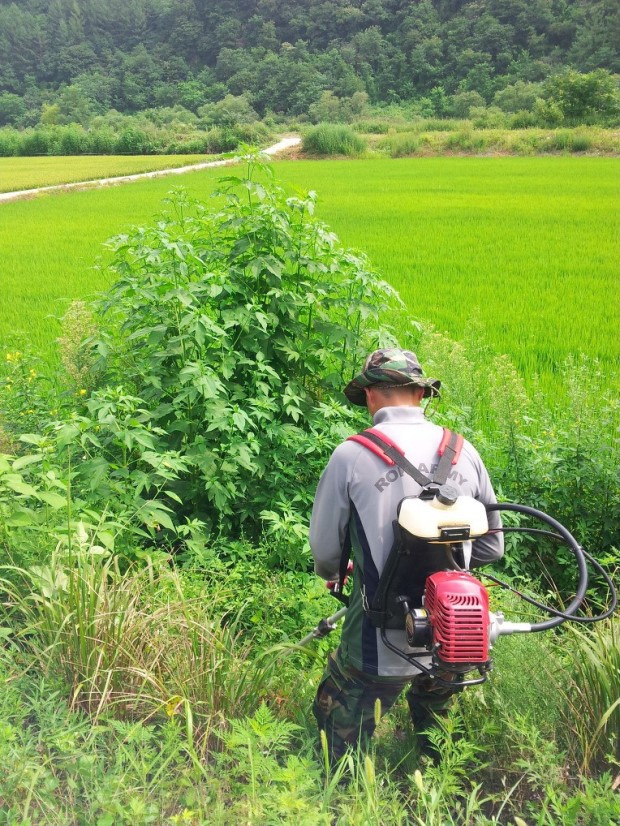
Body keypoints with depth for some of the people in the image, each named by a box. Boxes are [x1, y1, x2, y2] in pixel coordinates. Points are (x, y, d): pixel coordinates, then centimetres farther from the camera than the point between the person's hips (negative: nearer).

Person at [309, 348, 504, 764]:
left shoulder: (351, 455, -13)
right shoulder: (465, 452, -2)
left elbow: (325, 550, -3)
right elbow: (491, 547, 7)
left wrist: (332, 573, 21)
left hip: (381, 644, -4)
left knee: (343, 744, 17)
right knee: (435, 736, 30)